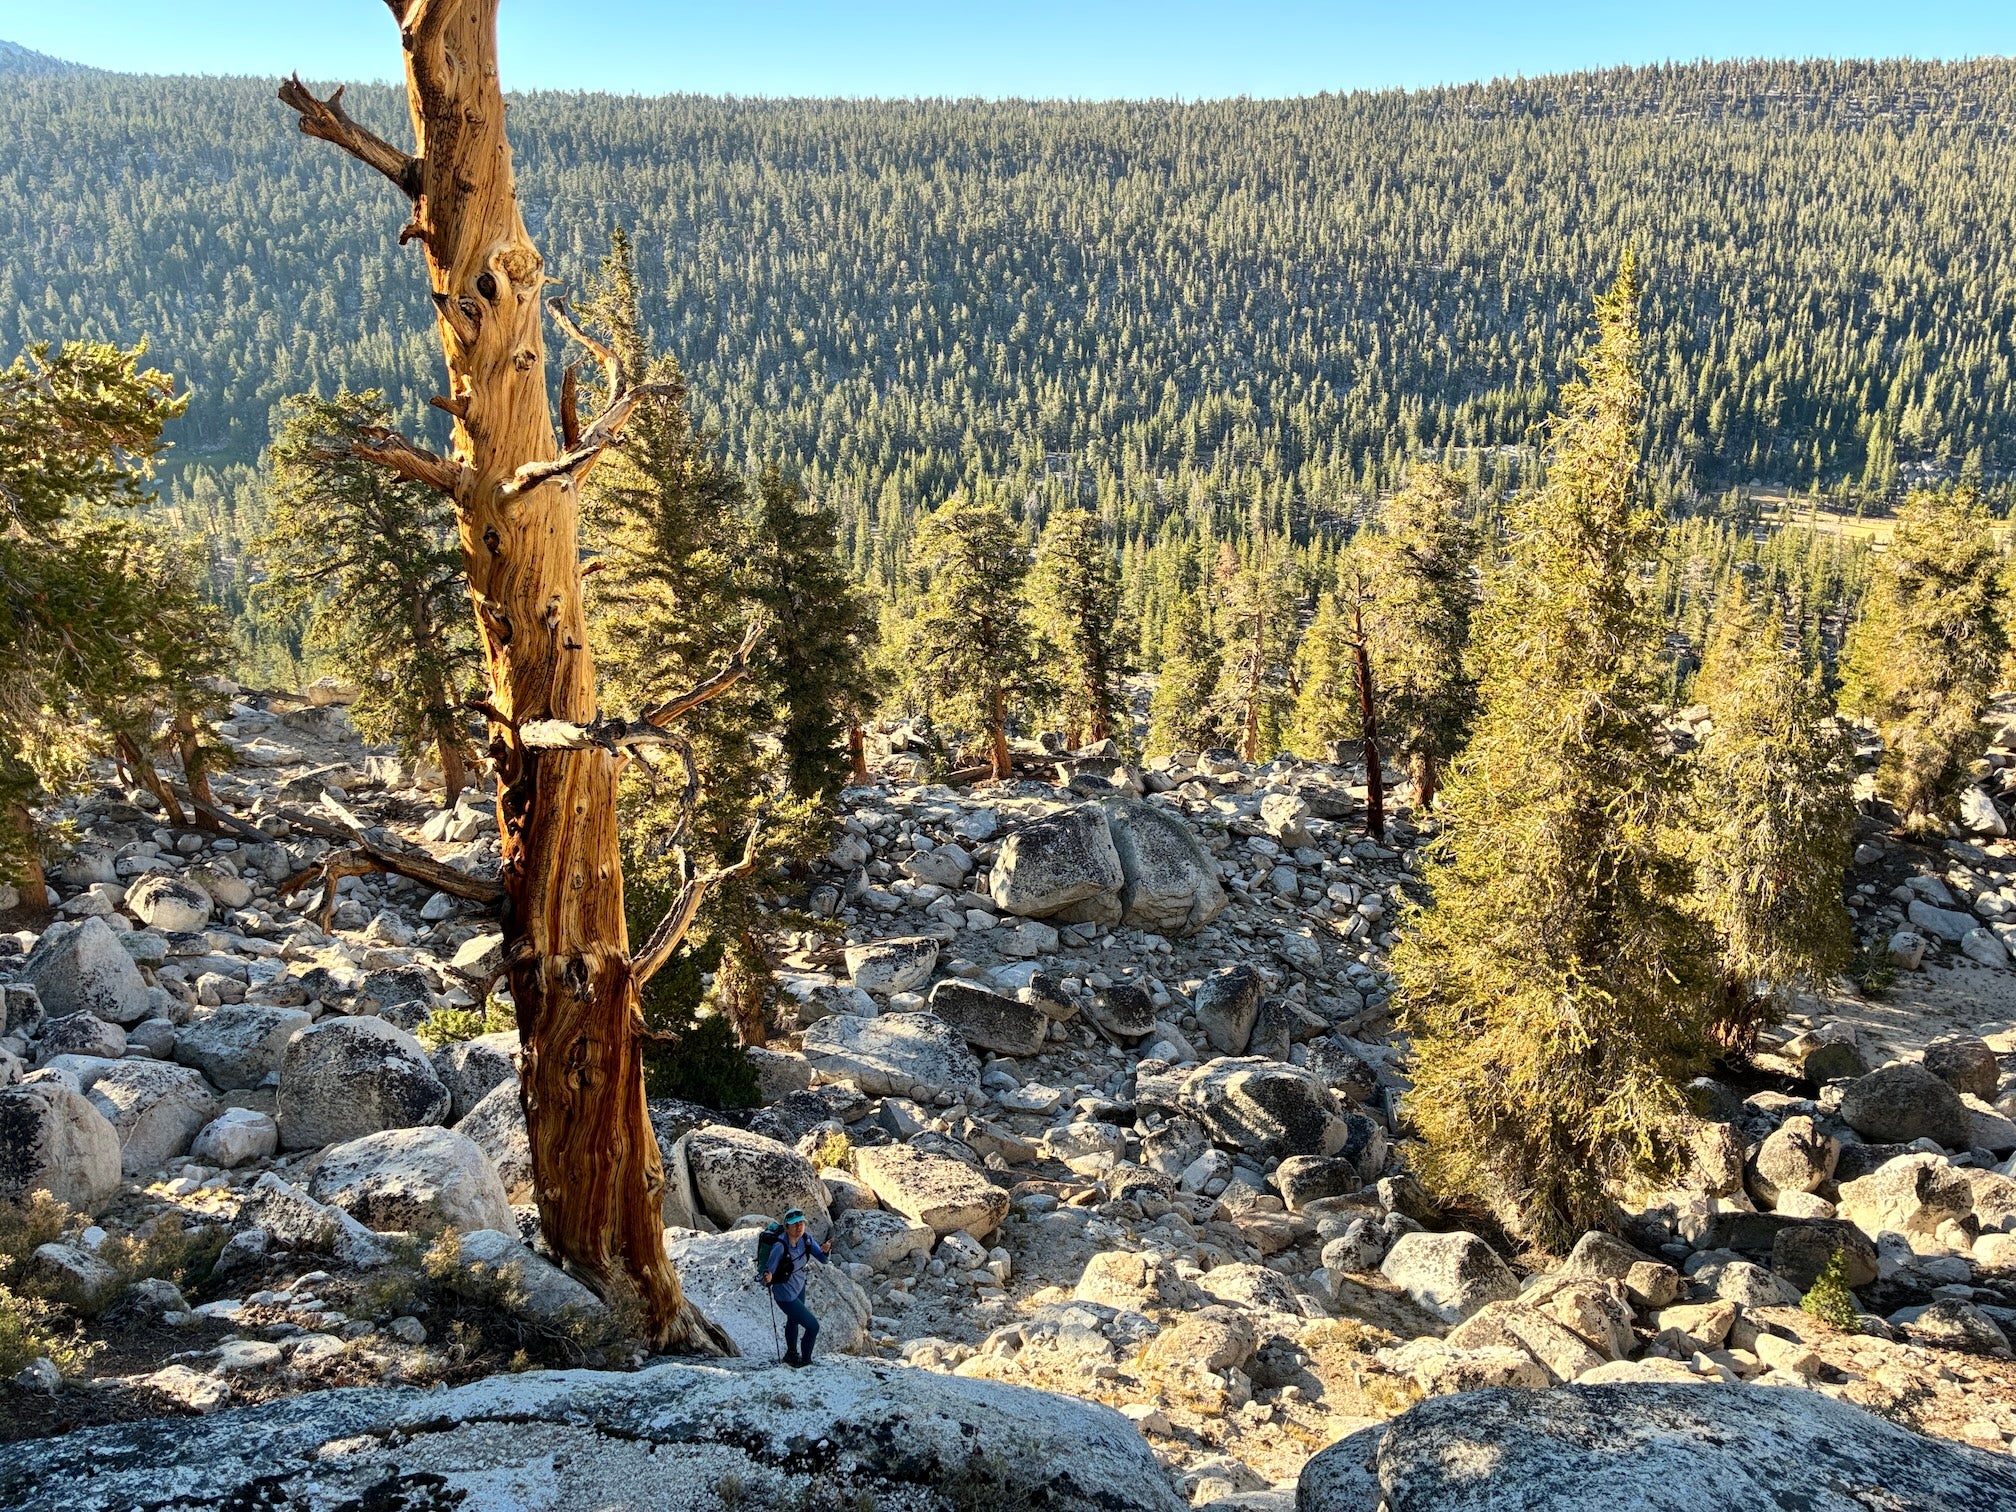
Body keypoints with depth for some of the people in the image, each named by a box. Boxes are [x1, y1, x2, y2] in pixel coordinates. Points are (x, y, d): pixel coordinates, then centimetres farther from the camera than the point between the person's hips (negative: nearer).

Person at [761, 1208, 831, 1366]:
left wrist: (824, 1251, -34)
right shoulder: (779, 1247, -35)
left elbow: (823, 1260, -13)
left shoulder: (806, 1239, -16)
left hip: (799, 1287, 7)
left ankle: (791, 1354, 56)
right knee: (813, 1326, -1)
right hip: (786, 1296, -7)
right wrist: (767, 1278, -51)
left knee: (793, 1320, 30)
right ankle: (805, 1360, 23)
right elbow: (768, 1271, -29)